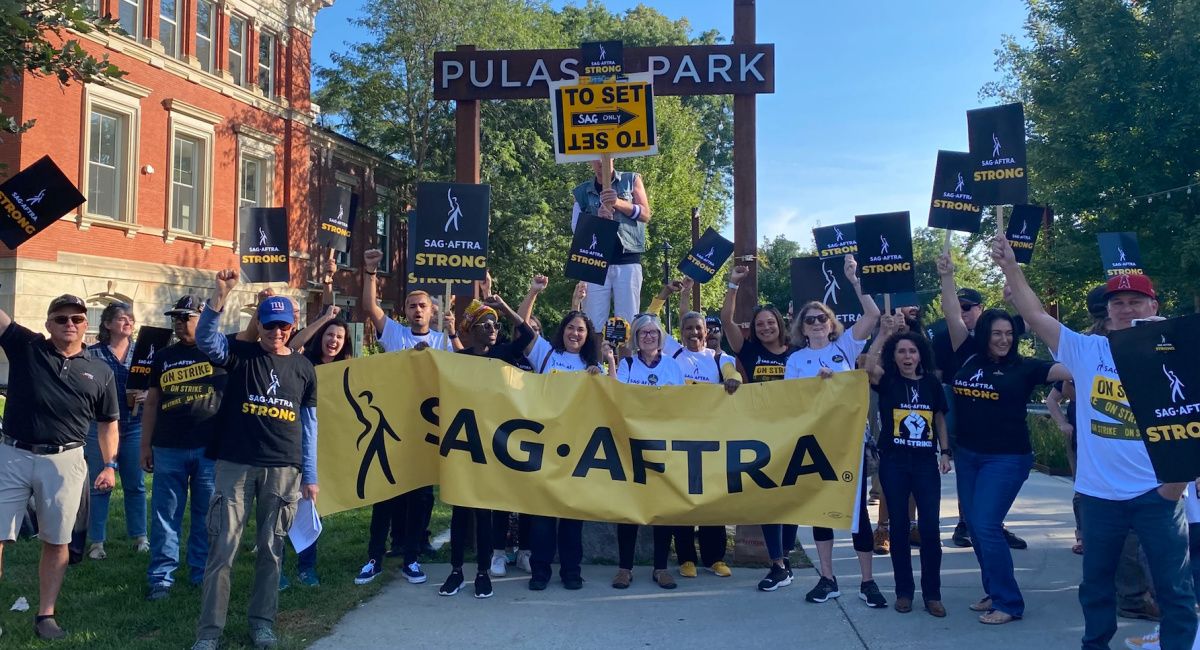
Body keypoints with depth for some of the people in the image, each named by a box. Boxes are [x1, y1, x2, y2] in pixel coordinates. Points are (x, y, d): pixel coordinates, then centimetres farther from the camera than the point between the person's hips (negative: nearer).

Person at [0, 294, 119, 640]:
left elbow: (108, 424, 12)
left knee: (56, 542, 7)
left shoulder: (100, 371, 8)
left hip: (64, 462, 1)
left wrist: (109, 465, 2)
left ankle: (46, 615, 18)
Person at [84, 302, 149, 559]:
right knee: (99, 486, 3)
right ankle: (96, 541, 12)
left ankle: (139, 536, 19)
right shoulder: (92, 353, -1)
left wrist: (146, 396, -10)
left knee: (136, 485, 9)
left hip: (134, 427, 2)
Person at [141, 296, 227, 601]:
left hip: (210, 448, -2)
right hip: (168, 448, 2)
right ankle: (161, 577, 11)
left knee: (208, 516, 6)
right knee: (165, 516, 4)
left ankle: (203, 575, 18)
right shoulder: (163, 356, 12)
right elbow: (152, 402, 14)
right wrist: (145, 445, 11)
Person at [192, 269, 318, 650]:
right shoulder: (240, 355, 3)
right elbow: (205, 339, -18)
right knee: (222, 549, -2)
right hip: (235, 465, -2)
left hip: (284, 470, 2)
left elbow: (308, 424, 12)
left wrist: (310, 476, 10)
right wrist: (221, 293, -30)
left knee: (271, 549, 9)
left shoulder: (303, 369, 9)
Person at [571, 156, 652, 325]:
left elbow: (646, 215, 4)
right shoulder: (583, 191, 13)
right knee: (594, 322, -4)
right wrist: (597, 218, -13)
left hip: (628, 260, -1)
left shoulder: (631, 180, 12)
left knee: (627, 322, -6)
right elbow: (576, 226, 6)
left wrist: (619, 203, -11)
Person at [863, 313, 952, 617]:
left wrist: (945, 452, 7)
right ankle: (904, 591, 17)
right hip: (893, 464, -1)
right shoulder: (887, 381, -2)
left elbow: (939, 419, 14)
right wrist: (883, 333, -26)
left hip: (926, 463, 1)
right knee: (899, 527, 6)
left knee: (930, 527, -2)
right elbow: (868, 366, -24)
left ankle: (932, 593, 9)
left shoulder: (931, 383, 6)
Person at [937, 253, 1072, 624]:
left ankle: (1009, 603, 0)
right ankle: (994, 592, 25)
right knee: (974, 526, 10)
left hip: (1007, 458, -5)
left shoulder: (1023, 368, -6)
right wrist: (947, 277, -4)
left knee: (987, 526, -12)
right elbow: (953, 317, 1)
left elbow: (1068, 371, -13)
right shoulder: (968, 357, 3)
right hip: (967, 455, 5)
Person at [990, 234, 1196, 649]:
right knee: (1095, 582, 16)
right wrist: (1010, 267, -15)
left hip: (1157, 492, -1)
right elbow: (1035, 315, -6)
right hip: (1099, 493, 2)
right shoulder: (1086, 351, 0)